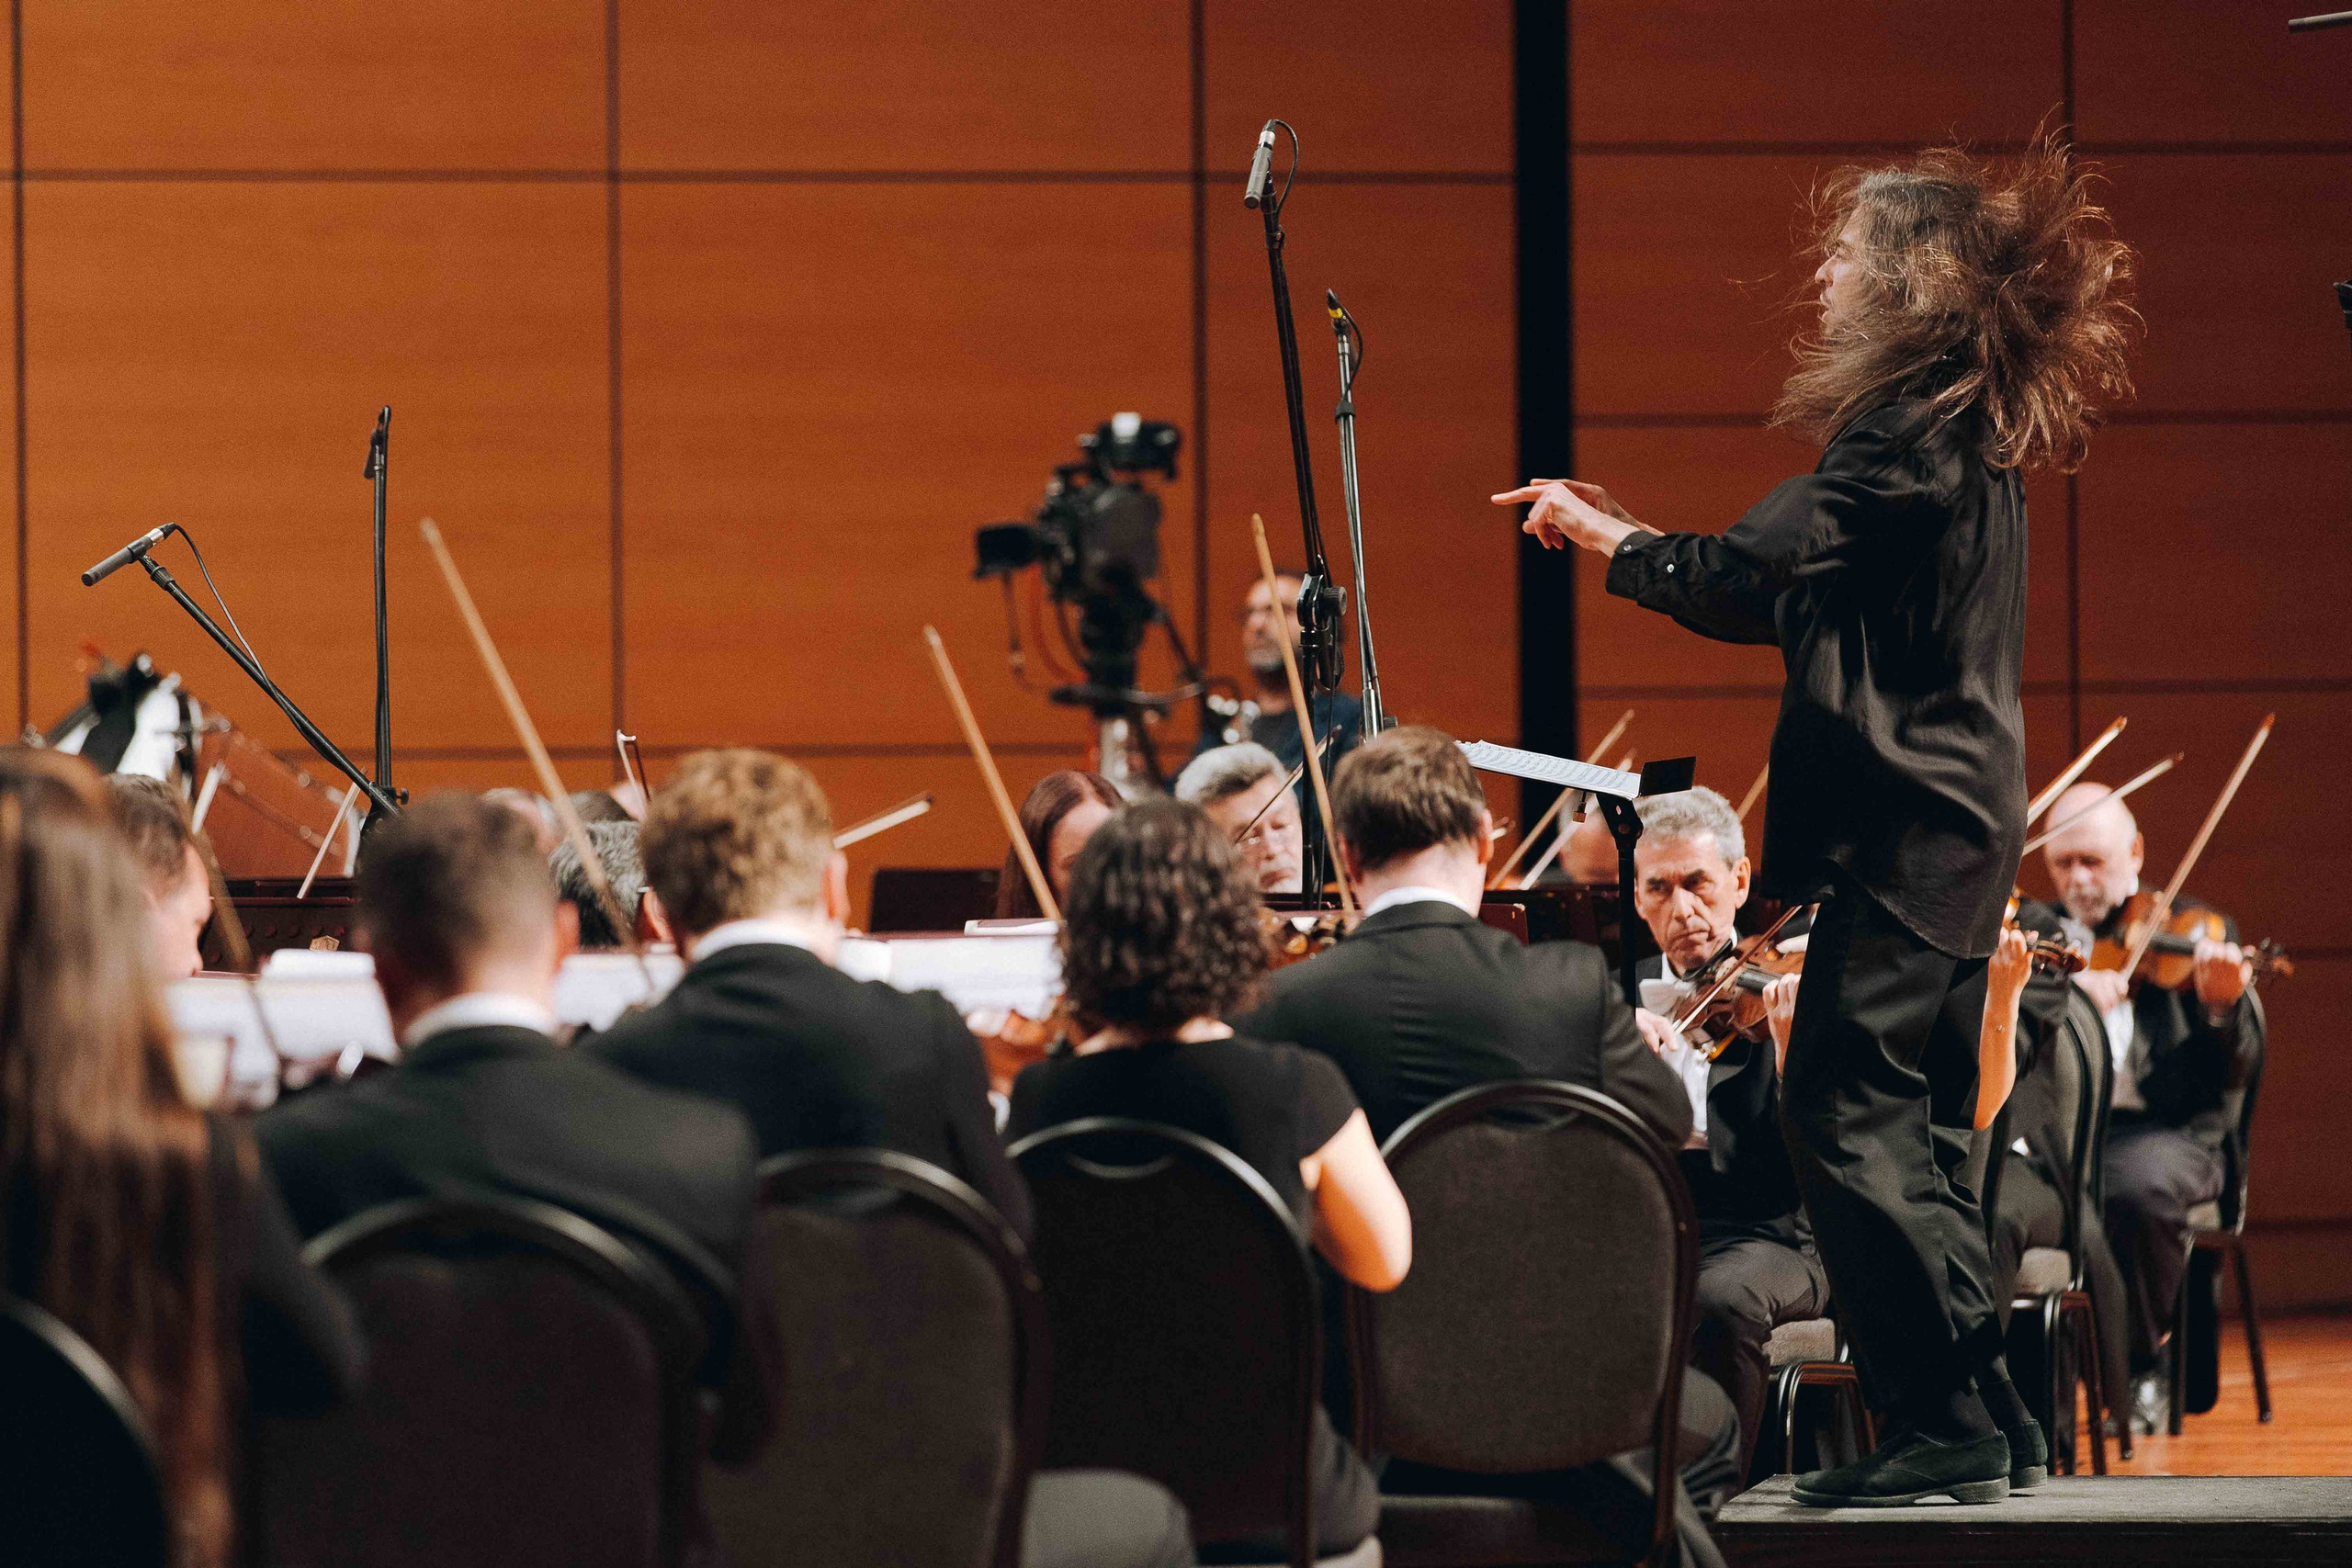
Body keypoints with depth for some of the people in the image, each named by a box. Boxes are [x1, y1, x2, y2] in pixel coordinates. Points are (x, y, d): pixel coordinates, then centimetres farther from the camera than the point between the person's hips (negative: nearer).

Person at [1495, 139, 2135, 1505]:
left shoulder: (1907, 433, -15)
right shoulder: (1966, 436, 17)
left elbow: (1741, 571, -23)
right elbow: (1789, 607, 22)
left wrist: (1608, 537, -7)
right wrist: (1628, 535, 17)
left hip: (1908, 832, -11)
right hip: (1946, 829, 11)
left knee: (1847, 1118, -10)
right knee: (1900, 1131, 14)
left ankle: (1953, 1427, -9)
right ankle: (1983, 1425, 18)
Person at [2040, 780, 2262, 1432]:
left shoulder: (2193, 933, 9)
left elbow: (2236, 1072, -1)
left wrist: (2223, 1008, -24)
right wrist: (2065, 988, -18)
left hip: (2161, 1130, -2)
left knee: (2139, 1188, -37)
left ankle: (2141, 1374, -15)